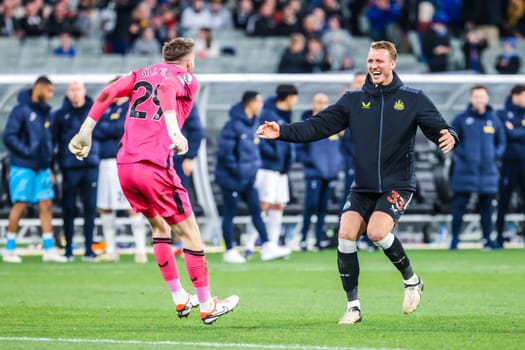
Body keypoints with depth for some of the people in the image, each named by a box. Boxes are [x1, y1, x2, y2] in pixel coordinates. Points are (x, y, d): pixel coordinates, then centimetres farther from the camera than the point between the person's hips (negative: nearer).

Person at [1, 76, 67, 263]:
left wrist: (49, 162, 11)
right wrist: (27, 152, -18)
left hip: (42, 168, 6)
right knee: (20, 205, -5)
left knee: (46, 205, 2)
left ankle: (49, 250, 4)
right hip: (22, 167, -6)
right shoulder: (21, 110, -8)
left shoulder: (46, 113, 13)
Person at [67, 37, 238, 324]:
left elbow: (108, 93, 4)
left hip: (124, 166, 7)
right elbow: (168, 88, -20)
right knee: (189, 233, 6)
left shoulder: (141, 75, 20)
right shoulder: (187, 79, 4)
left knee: (160, 226, 24)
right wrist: (174, 130, -33)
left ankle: (180, 300, 27)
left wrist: (86, 131, 2)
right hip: (155, 166, -6)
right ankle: (206, 306, 12)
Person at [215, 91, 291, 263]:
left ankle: (267, 247, 7)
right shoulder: (233, 125, -20)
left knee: (256, 210, 6)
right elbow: (225, 152, -21)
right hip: (231, 178, -8)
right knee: (230, 213, 2)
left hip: (248, 178, 8)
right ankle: (229, 251, 10)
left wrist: (255, 166, 11)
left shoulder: (253, 123, 8)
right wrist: (236, 171, -16)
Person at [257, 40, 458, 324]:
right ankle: (353, 305, -2)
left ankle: (412, 280, 1)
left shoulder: (413, 99, 0)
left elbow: (439, 128, -5)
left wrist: (449, 137, -29)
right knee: (346, 234, -14)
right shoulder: (354, 100, 7)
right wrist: (283, 132, -11)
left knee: (377, 232, -25)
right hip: (362, 187, 3)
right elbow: (318, 126, 2)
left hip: (397, 185, -3)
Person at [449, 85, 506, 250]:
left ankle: (487, 239, 12)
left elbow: (501, 142, 16)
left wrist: (496, 154, -2)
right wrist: (461, 154, -12)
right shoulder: (461, 119, 1)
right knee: (459, 206, -4)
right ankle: (455, 239, 3)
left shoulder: (494, 120, 10)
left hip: (488, 170, 2)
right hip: (465, 172, -2)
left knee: (486, 207, 5)